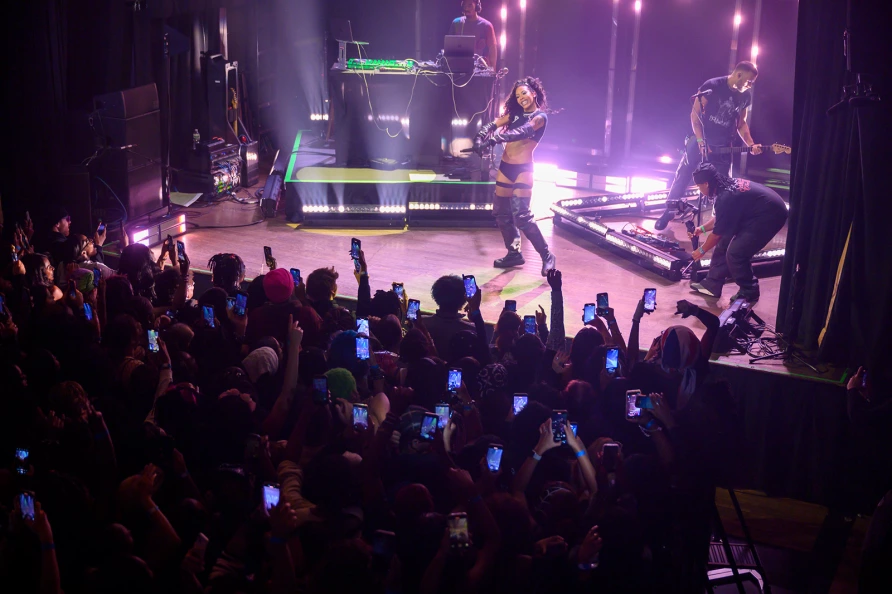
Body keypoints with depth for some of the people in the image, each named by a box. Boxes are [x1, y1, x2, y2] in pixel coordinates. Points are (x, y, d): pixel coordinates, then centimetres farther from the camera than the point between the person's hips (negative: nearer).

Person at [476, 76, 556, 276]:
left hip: (522, 169, -8)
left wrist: (492, 140, -35)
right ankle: (514, 253, 25)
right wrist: (481, 138, -17)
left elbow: (521, 133, -25)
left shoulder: (540, 117, -8)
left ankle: (546, 256, -4)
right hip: (505, 167, 8)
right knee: (501, 212, 11)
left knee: (521, 216, -15)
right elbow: (493, 124, 5)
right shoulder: (516, 113, 12)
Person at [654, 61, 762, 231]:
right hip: (700, 140, -4)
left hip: (723, 147, 4)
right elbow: (695, 113, -12)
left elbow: (741, 123, 11)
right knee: (683, 175, 1)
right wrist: (700, 140, -18)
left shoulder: (746, 96, 1)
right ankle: (669, 210, 15)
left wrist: (751, 144, -3)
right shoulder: (712, 86, -16)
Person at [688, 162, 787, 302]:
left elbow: (717, 233, -13)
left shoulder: (726, 197, -25)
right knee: (725, 242, 10)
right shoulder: (727, 185, 2)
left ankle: (749, 292, 5)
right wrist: (702, 228, 20)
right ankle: (712, 284, 19)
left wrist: (701, 250, 1)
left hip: (770, 215, -10)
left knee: (735, 253, -12)